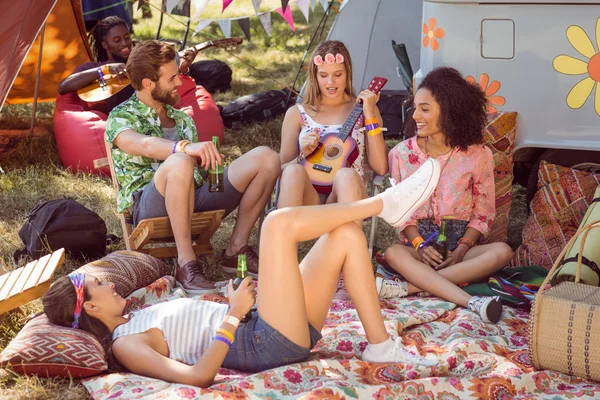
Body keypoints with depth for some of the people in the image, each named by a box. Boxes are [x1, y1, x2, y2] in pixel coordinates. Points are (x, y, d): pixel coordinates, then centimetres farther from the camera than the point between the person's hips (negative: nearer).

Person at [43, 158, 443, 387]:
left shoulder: (138, 320, 21)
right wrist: (234, 314, -17)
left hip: (278, 332, 9)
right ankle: (385, 203, -4)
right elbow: (197, 375, -23)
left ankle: (381, 345, 2)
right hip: (267, 345, -9)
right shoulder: (126, 345, -9)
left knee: (347, 235, 2)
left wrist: (238, 300, 8)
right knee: (279, 222, -19)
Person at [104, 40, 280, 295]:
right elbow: (142, 145, -25)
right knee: (179, 162, -40)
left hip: (194, 200, 6)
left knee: (266, 158, -6)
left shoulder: (181, 118, 24)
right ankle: (186, 263, -33)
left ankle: (236, 250, -5)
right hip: (149, 207, -6)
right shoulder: (121, 118, 0)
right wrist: (184, 147, -44)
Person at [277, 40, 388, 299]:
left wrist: (370, 116, -5)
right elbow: (283, 169, 11)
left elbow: (380, 167, 1)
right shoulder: (298, 114, 14)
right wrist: (303, 154, -9)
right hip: (307, 202, 0)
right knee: (293, 171, -33)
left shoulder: (362, 110, 13)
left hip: (344, 201, 0)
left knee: (347, 175, -35)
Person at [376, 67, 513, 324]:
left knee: (501, 252, -30)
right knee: (393, 254, -33)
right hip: (420, 243, 0)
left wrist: (461, 250, -14)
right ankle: (470, 301, -47)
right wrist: (418, 245, -13)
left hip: (461, 244, 0)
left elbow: (483, 214, 2)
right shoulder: (402, 153, 4)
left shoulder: (478, 155, 0)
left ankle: (407, 287, -37)